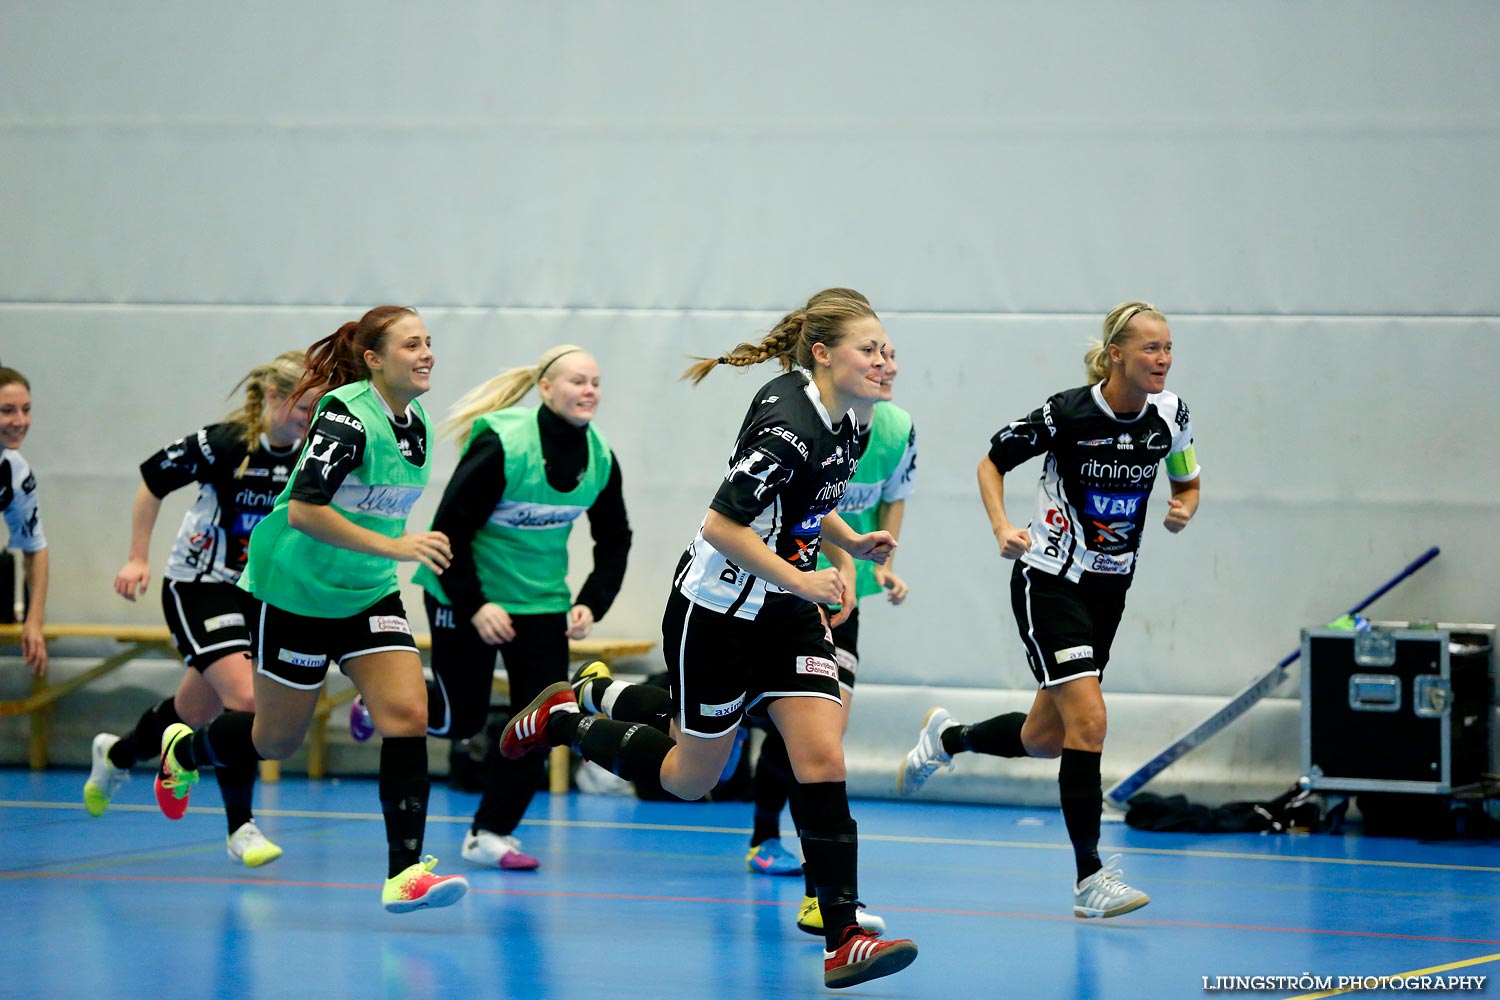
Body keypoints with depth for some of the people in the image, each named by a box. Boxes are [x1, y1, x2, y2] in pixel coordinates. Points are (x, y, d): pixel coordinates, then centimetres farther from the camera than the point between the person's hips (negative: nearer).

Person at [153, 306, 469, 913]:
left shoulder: (415, 425, 4)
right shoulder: (347, 417, -21)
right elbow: (302, 510, -29)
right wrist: (393, 546, -32)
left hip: (369, 593, 6)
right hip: (297, 591, -6)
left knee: (408, 714, -13)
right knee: (276, 740, 8)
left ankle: (404, 873, -15)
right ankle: (182, 751, 40)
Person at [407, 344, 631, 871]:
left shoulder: (600, 458, -5)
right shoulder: (500, 445, -23)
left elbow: (615, 541, 8)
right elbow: (451, 527, -19)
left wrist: (591, 604, -5)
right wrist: (474, 606, -22)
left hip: (541, 599, 5)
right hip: (465, 595, -5)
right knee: (461, 719, 2)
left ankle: (490, 834, 5)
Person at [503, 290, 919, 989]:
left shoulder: (841, 425, 3)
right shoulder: (788, 426, -25)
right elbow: (721, 524, -27)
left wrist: (850, 541, 6)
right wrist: (798, 578, -24)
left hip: (785, 614, 8)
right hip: (716, 610, -8)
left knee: (821, 759, -9)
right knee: (690, 779, 8)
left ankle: (843, 940, -10)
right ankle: (563, 718, 32)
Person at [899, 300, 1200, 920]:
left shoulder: (1169, 415, -4)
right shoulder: (1066, 413, -17)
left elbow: (1188, 482, 13)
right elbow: (992, 462, -3)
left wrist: (1183, 510, -10)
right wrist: (1003, 529, -18)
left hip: (1109, 589, 6)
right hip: (1048, 582, -6)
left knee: (1044, 738, 11)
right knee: (1088, 718, -19)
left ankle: (947, 738, 42)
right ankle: (1090, 879, -12)